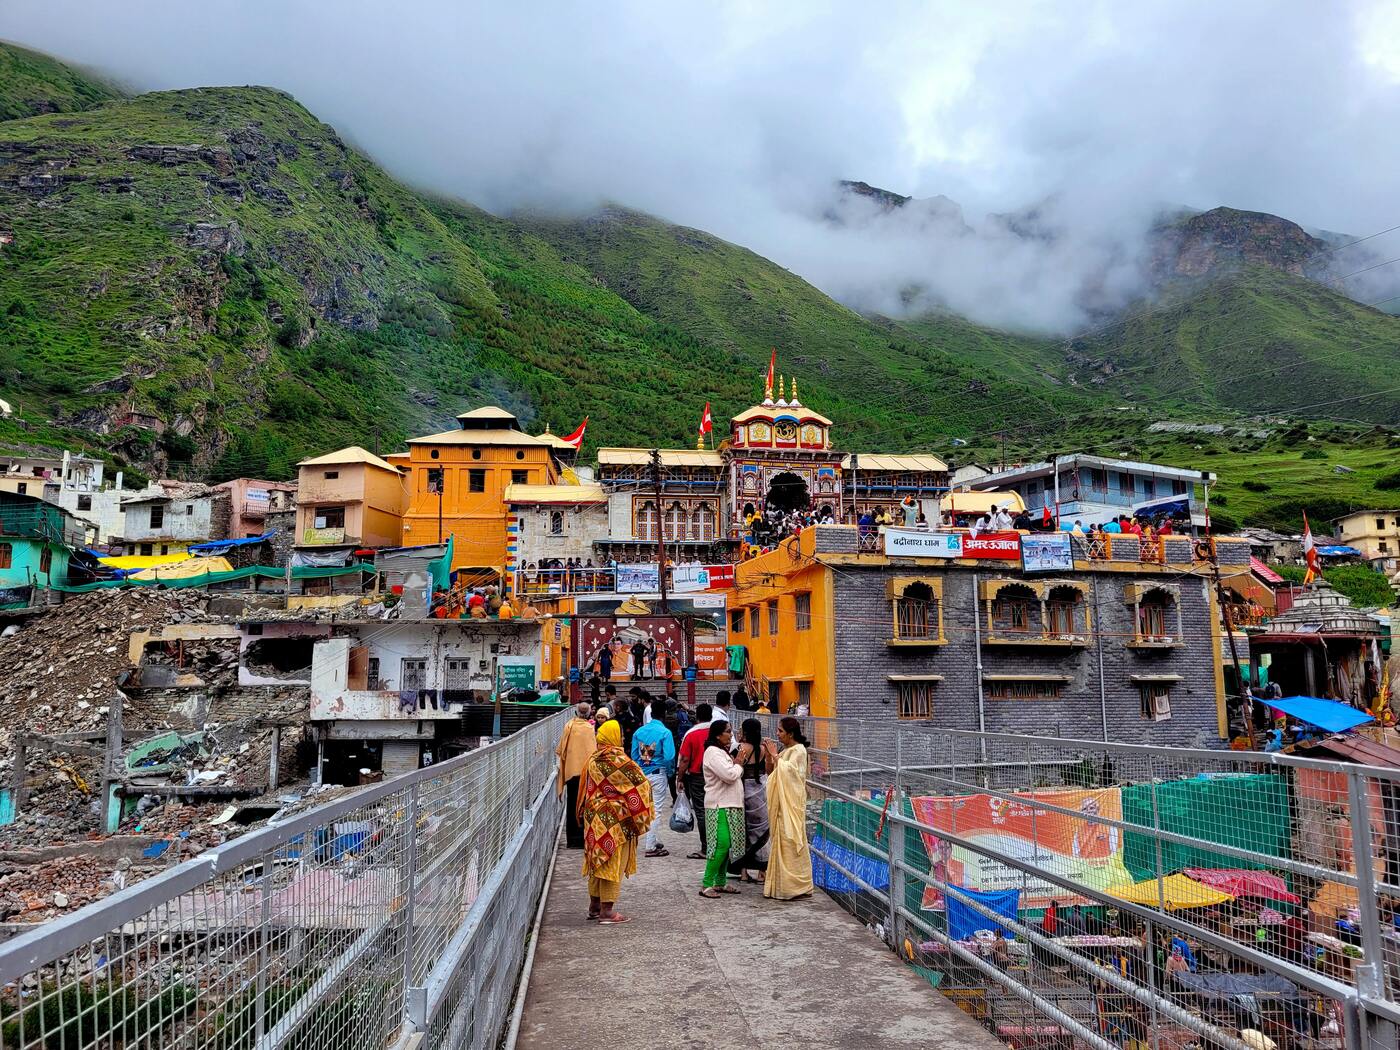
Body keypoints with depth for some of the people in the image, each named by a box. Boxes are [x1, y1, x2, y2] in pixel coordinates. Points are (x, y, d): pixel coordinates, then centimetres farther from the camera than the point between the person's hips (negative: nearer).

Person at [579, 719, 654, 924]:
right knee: (613, 863, 0)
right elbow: (641, 784, -13)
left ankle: (594, 906, 25)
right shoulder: (619, 760, -17)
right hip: (616, 820, -8)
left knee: (598, 860, 17)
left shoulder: (592, 760, 6)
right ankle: (606, 912, 2)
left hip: (594, 818, 8)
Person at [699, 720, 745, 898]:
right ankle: (706, 885, -9)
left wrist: (736, 764, 4)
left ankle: (721, 882, 18)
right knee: (722, 844, -14)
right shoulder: (713, 752, -14)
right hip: (719, 806, -10)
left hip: (729, 805, 10)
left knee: (727, 845, 11)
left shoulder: (722, 752, 19)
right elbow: (729, 775, -22)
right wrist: (738, 765, -5)